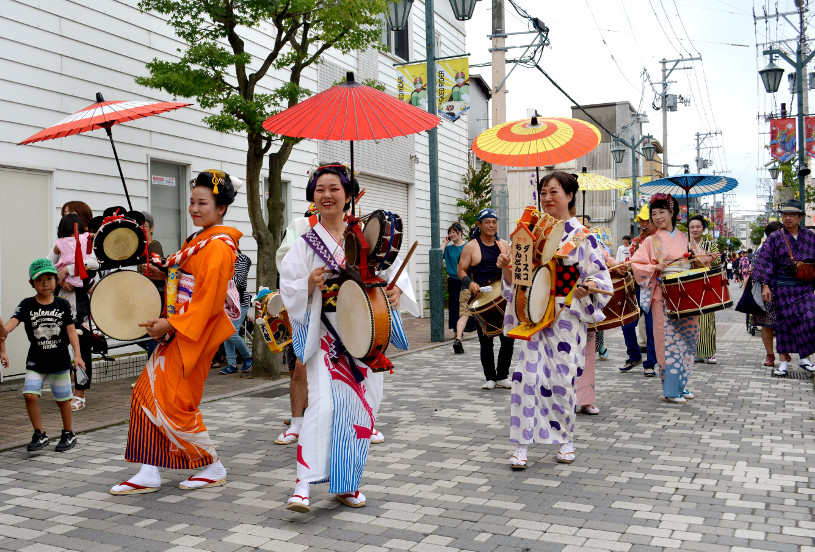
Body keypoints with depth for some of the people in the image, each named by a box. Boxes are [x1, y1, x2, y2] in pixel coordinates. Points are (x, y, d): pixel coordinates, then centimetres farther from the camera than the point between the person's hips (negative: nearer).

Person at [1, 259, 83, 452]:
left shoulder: (62, 305, 0)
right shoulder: (27, 305, -2)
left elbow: (71, 331, -2)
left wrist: (77, 355, -12)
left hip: (60, 360, 0)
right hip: (36, 361, 0)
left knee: (62, 398, 8)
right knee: (30, 395, -12)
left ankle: (68, 434, 27)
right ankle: (39, 435, 6)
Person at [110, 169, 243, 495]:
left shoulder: (218, 246, -16)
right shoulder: (198, 240, 16)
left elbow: (209, 300, -22)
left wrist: (171, 324, -20)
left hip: (194, 333, -10)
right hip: (177, 331, 10)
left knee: (176, 403, -4)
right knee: (148, 393, 8)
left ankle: (213, 468, 12)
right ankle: (149, 474, 14)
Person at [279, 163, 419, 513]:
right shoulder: (305, 244, 3)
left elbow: (393, 269, 3)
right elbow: (288, 290, 1)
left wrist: (396, 289, -18)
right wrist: (309, 285, -19)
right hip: (325, 336, -2)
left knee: (361, 405, 6)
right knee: (324, 403, -17)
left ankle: (347, 483, 21)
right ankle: (303, 483, -13)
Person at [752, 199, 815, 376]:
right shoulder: (774, 238, 0)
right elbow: (764, 262, -3)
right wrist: (765, 285, -10)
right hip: (782, 287, -1)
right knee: (784, 321, 2)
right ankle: (784, 361, 9)